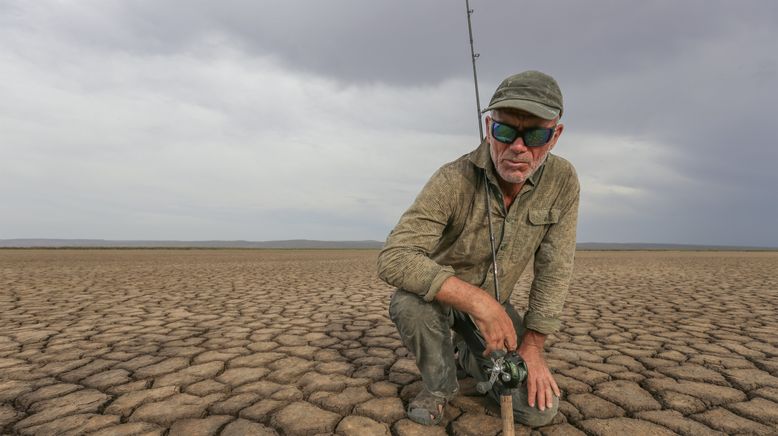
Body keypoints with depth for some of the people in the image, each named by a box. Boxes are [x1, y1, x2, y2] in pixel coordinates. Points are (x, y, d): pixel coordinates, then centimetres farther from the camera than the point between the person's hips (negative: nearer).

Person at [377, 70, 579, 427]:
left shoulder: (562, 181, -18)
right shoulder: (453, 180, -30)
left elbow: (554, 270, -11)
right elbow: (393, 259, -38)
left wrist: (531, 346, -11)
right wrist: (477, 301, -46)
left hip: (493, 303, 3)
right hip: (439, 295, -3)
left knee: (538, 409, -6)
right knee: (410, 303, -38)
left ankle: (468, 358, 25)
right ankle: (439, 384, -4)